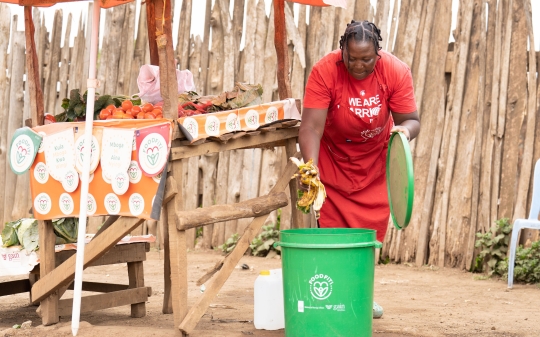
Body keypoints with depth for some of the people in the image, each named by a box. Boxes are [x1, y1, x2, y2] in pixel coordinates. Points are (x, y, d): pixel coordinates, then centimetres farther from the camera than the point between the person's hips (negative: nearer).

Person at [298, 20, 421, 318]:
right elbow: (311, 126, -33)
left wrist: (405, 129, -42)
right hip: (333, 159, -2)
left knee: (372, 232, 7)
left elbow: (411, 119, -18)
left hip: (375, 161, 2)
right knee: (331, 232, -3)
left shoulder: (396, 72, -22)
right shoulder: (325, 71, -28)